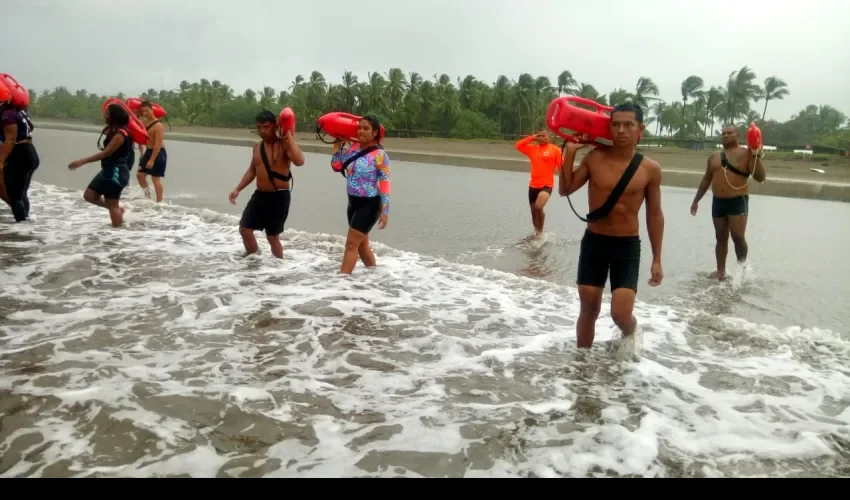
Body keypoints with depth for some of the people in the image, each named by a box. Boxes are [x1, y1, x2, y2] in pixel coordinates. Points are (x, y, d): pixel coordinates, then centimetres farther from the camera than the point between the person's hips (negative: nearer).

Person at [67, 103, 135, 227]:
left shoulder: (120, 134, -21)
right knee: (89, 196, 15)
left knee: (112, 205, -2)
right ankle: (118, 210, 24)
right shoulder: (114, 130, 9)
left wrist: (82, 161, -25)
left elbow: (105, 153, -25)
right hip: (108, 171, 10)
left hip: (116, 173, -10)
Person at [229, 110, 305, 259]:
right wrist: (238, 189, 12)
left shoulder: (284, 145, -14)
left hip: (279, 196, -7)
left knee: (273, 236, 0)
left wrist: (289, 136, -31)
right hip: (259, 195, 7)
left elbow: (299, 161, -34)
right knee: (245, 229, 10)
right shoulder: (257, 146, 9)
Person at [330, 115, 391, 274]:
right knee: (361, 243, 18)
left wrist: (385, 211, -18)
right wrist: (338, 144, 3)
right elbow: (336, 166, 12)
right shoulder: (354, 148, 3)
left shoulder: (379, 155, -16)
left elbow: (385, 184, -16)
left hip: (369, 205, -8)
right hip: (353, 202, 8)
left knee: (351, 244, -9)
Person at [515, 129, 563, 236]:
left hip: (547, 185, -5)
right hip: (533, 185, 6)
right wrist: (531, 138, 3)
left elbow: (562, 167, -4)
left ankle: (540, 231, -7)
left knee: (538, 207, -27)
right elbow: (517, 146, 9)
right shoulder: (533, 148, 10)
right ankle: (536, 232, 35)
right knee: (533, 211, 14)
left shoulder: (555, 150, -3)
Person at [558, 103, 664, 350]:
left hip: (627, 246, -1)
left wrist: (657, 260, 1)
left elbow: (654, 215, 2)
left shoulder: (650, 169, -6)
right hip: (593, 241, 2)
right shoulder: (595, 158, -3)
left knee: (621, 314, -10)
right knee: (589, 310, 9)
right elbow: (565, 190, -1)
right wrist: (570, 152, -9)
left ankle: (630, 334, 27)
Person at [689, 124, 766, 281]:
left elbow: (760, 177, -12)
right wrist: (696, 200, 17)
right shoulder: (714, 157, 11)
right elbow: (706, 180, 19)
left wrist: (756, 156, -22)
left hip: (738, 201, -5)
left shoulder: (746, 154, -4)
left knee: (738, 237, -12)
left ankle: (742, 267, 9)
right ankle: (721, 271, 16)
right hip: (718, 202, 5)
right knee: (721, 238, 9)